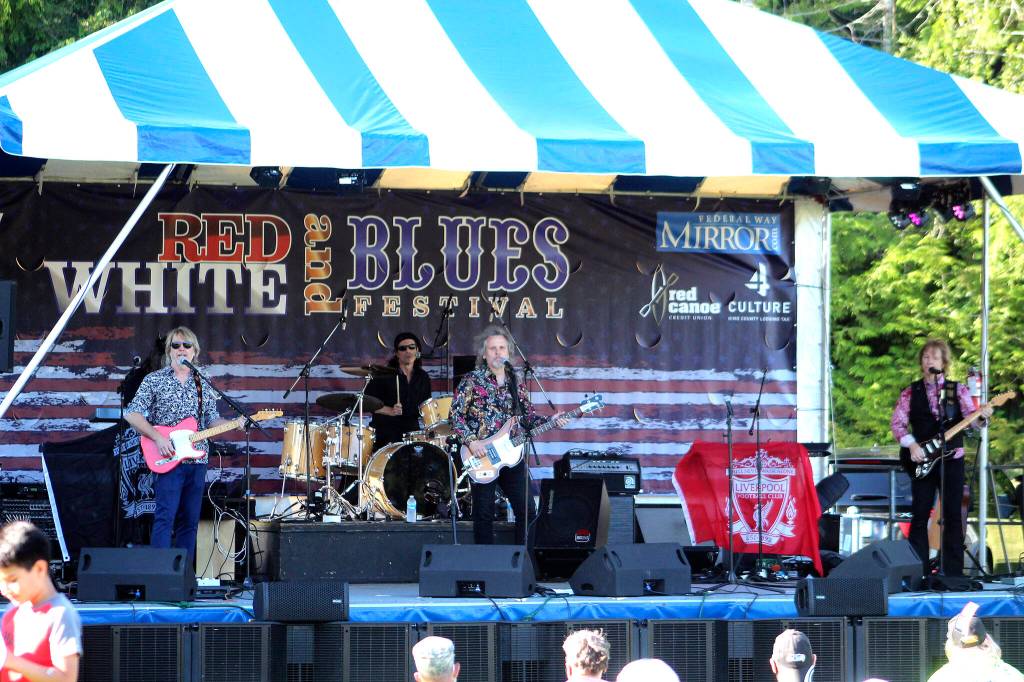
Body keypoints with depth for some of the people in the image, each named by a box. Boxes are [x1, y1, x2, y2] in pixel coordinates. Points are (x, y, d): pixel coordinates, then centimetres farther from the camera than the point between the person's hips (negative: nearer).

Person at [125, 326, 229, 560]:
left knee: (190, 521, 6)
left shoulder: (204, 386, 15)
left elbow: (212, 421, 15)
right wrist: (158, 438, -12)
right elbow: (132, 414, -2)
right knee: (165, 517, -14)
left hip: (197, 460, 5)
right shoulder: (154, 380, 2)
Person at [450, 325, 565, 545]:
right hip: (482, 456, -4)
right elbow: (456, 415, -6)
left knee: (526, 510, 2)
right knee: (484, 514, 1)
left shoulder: (516, 384, 11)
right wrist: (470, 441, -16)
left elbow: (529, 416, 14)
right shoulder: (472, 381, -3)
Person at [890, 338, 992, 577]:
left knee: (953, 516, -1)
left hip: (952, 459, 0)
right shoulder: (911, 392, 7)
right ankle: (918, 573, 2)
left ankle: (953, 573, 1)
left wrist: (982, 415, -28)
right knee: (919, 516, -1)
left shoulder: (958, 390, 6)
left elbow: (969, 415, -6)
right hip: (921, 460, 0)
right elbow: (897, 422, 0)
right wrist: (911, 445, -15)